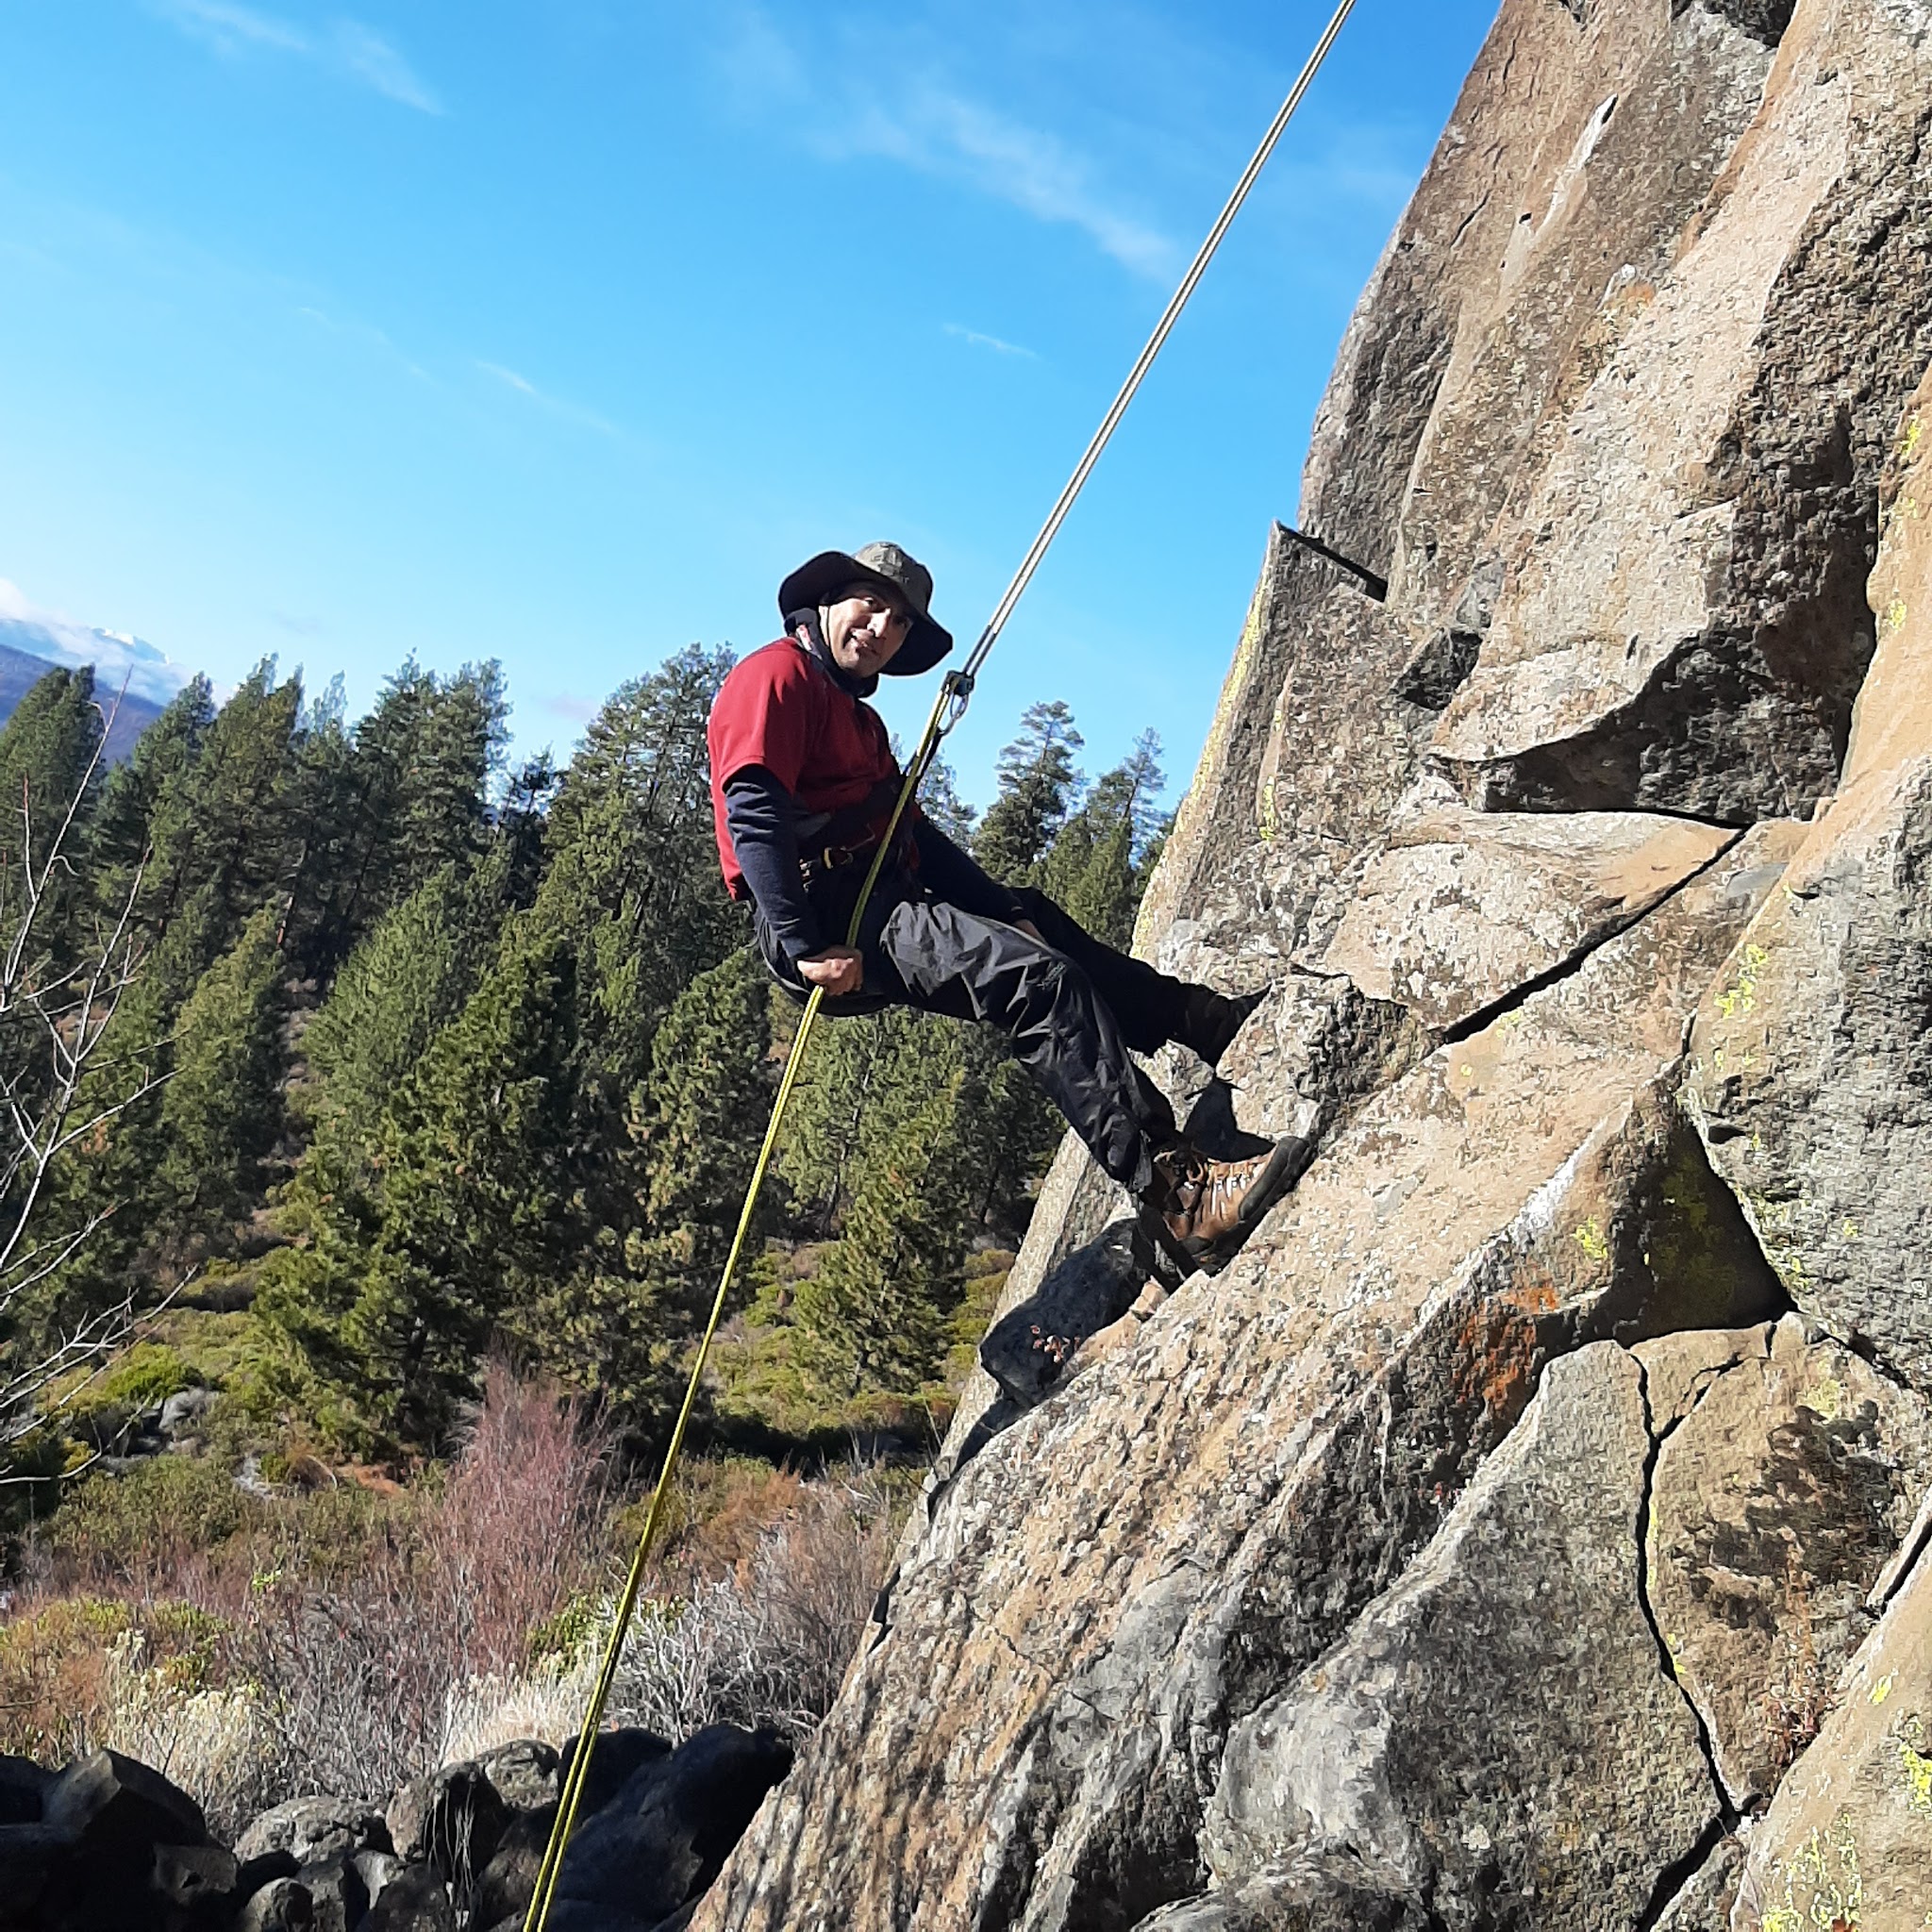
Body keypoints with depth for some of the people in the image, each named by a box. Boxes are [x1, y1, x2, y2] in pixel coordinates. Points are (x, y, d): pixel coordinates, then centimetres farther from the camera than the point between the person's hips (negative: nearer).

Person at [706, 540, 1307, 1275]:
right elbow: (753, 813, -19)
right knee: (1035, 978, -24)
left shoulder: (851, 711, 27)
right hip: (824, 914, -11)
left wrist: (1003, 905, 13)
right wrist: (808, 947, -26)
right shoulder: (777, 675, -5)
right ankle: (1177, 1196, -32)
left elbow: (910, 829, 24)